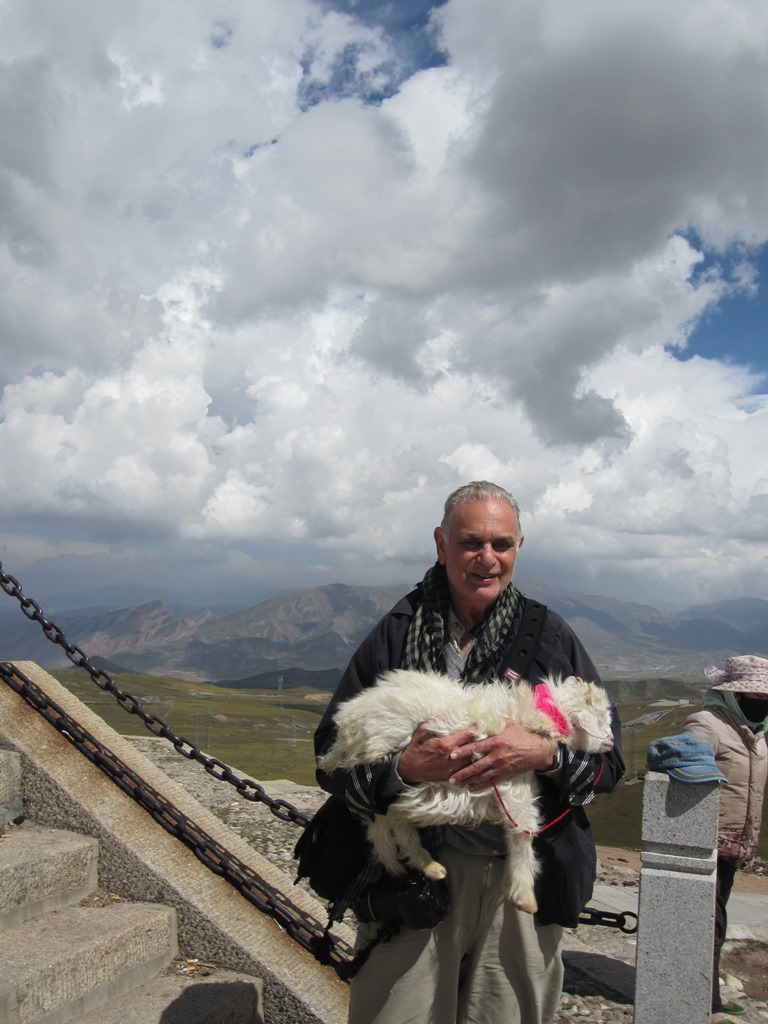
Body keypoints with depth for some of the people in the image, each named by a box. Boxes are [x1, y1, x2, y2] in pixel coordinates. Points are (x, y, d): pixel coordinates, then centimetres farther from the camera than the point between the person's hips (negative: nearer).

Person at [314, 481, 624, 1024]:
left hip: (524, 882, 1)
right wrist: (402, 767, -21)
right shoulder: (396, 634, -1)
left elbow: (611, 758, 1)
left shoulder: (551, 637, 2)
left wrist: (546, 754, -18)